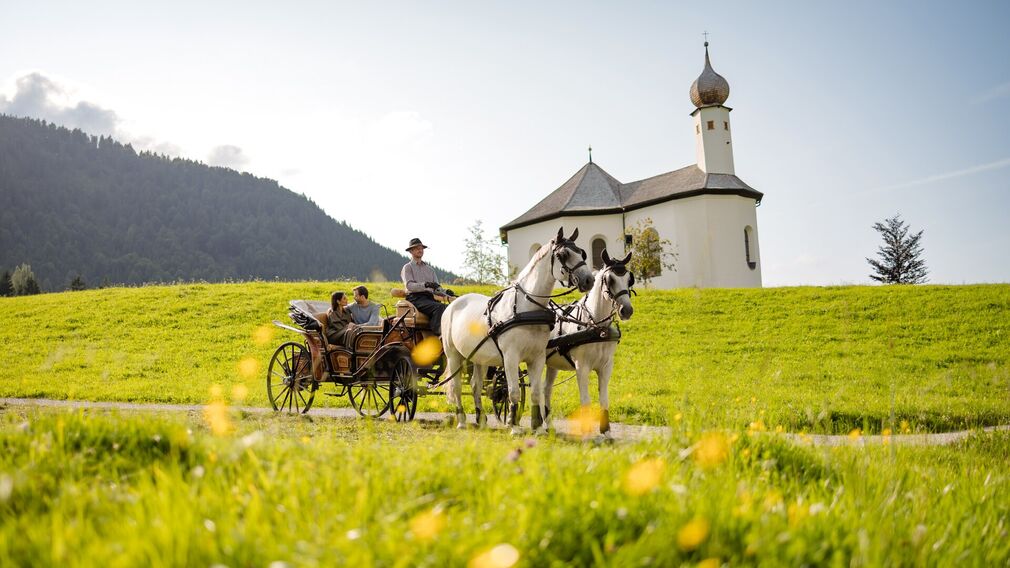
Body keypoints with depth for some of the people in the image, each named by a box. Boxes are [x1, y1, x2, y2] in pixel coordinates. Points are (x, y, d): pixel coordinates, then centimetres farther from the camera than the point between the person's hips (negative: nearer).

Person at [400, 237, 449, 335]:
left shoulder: (429, 268, 29)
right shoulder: (407, 267, 12)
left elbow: (436, 287, 23)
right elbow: (409, 285, -7)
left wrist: (445, 294, 1)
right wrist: (425, 285, -24)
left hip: (430, 297, 5)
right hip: (416, 298, -5)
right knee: (439, 307, -35)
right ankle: (438, 333, -46)